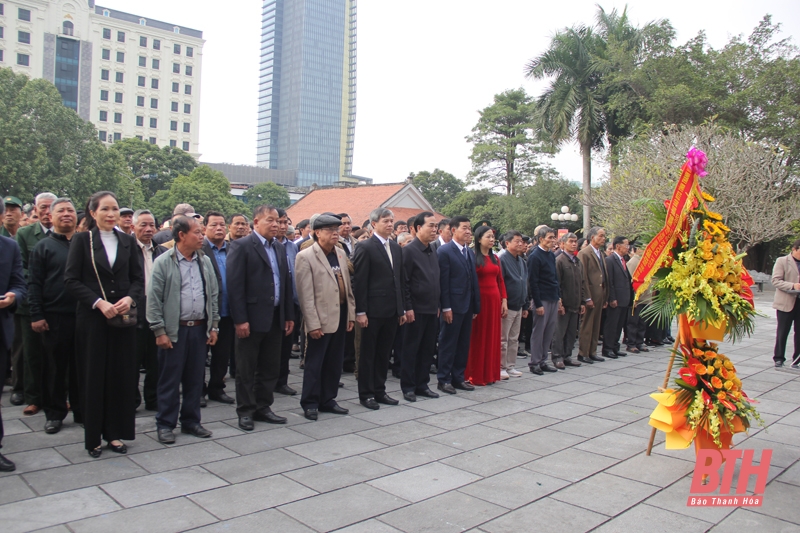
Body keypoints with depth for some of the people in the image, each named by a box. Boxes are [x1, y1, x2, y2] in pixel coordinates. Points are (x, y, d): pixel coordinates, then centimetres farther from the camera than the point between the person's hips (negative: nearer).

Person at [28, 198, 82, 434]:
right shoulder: (43, 247, 3)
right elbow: (34, 284, -1)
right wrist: (36, 316, -8)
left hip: (83, 315, 2)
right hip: (54, 317, -2)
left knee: (81, 366, 9)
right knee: (55, 367, 6)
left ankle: (82, 410, 19)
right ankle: (54, 413, 17)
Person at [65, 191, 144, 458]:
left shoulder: (127, 241, 7)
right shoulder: (82, 240, -1)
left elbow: (138, 278, 7)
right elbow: (71, 279, -6)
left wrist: (130, 298, -12)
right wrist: (99, 303, -16)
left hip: (123, 316, 3)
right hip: (92, 318, -2)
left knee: (121, 376, 6)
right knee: (93, 377, 4)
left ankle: (115, 433, 18)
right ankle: (93, 437, 16)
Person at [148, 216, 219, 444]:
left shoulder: (205, 261, 8)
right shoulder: (163, 262, -6)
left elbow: (214, 295, 12)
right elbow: (154, 299, -7)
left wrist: (214, 326, 9)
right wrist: (159, 331, -10)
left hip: (200, 329, 5)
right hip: (174, 330, -4)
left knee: (195, 378, 11)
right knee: (169, 380, 4)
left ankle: (191, 421, 24)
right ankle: (165, 424, 16)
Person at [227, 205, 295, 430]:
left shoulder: (279, 248, 13)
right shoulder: (241, 246, -8)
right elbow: (234, 284, -13)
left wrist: (289, 315, 10)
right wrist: (240, 319, -18)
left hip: (275, 318, 7)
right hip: (252, 319, -6)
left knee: (270, 368, 13)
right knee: (246, 369, 5)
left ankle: (263, 407, 25)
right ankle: (245, 411, 17)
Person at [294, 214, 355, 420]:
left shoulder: (341, 254, 11)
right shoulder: (305, 257, -10)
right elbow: (305, 295, -13)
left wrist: (351, 314, 10)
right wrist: (313, 324, -16)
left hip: (340, 317, 7)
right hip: (321, 320, -6)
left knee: (335, 363, 13)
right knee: (315, 364, 4)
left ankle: (327, 400, 26)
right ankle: (310, 403, 17)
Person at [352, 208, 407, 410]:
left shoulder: (396, 248, 12)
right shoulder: (365, 247, -8)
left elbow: (401, 279, 14)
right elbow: (360, 282, -12)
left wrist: (403, 308, 11)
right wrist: (360, 311, -15)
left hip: (392, 310, 6)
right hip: (373, 310, -6)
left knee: (384, 353, 13)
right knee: (368, 353, 6)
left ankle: (379, 391, 24)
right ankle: (366, 394, 15)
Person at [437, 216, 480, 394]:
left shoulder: (470, 253, 15)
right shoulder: (444, 251, -8)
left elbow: (474, 280, 14)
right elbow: (443, 281, -13)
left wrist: (476, 306, 10)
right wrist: (446, 307, -17)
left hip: (468, 306, 7)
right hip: (453, 306, -7)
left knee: (464, 344, 12)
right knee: (448, 344, 1)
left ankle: (458, 377, 22)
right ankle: (444, 379, 11)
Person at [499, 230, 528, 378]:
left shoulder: (522, 262, 12)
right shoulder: (502, 260, -12)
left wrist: (525, 306, 16)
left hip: (519, 307, 8)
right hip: (507, 307, -8)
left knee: (514, 339, 14)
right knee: (503, 340, 0)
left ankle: (511, 367, 22)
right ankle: (501, 368, 8)